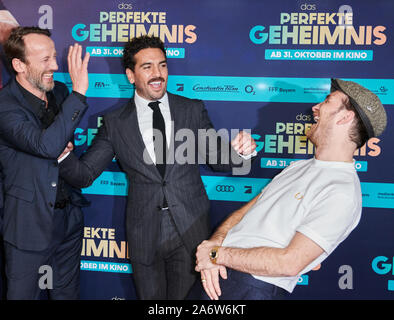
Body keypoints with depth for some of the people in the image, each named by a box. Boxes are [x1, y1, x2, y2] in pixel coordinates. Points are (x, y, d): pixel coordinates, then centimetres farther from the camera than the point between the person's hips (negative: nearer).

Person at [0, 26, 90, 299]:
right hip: (29, 224, -6)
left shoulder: (60, 91, 3)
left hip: (69, 216, 6)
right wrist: (78, 92, -34)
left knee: (67, 292, 19)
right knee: (24, 294, 9)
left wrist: (66, 150, -6)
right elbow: (46, 145, -35)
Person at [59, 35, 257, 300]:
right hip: (144, 235, 0)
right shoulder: (115, 123, 2)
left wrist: (241, 151, -15)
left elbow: (218, 160, 7)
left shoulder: (193, 110, 4)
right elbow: (84, 175, 0)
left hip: (190, 230, 0)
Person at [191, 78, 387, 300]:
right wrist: (215, 242, -8)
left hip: (253, 288, -7)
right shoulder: (299, 167, 13)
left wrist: (218, 255, -15)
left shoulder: (341, 193, -16)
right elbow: (244, 212, 11)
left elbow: (290, 262, -22)